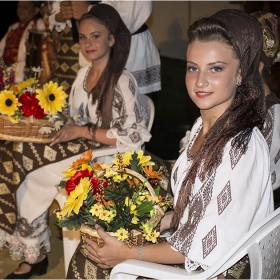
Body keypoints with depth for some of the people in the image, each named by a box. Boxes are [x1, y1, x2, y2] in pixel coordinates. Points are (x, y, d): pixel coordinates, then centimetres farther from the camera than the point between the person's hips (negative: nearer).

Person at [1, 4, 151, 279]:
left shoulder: (122, 81, -15)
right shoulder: (83, 74, 10)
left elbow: (133, 136, -20)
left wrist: (82, 131, -17)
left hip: (107, 156, -7)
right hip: (81, 147, 8)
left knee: (33, 180, -17)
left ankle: (35, 255, 6)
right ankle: (33, 255, 0)